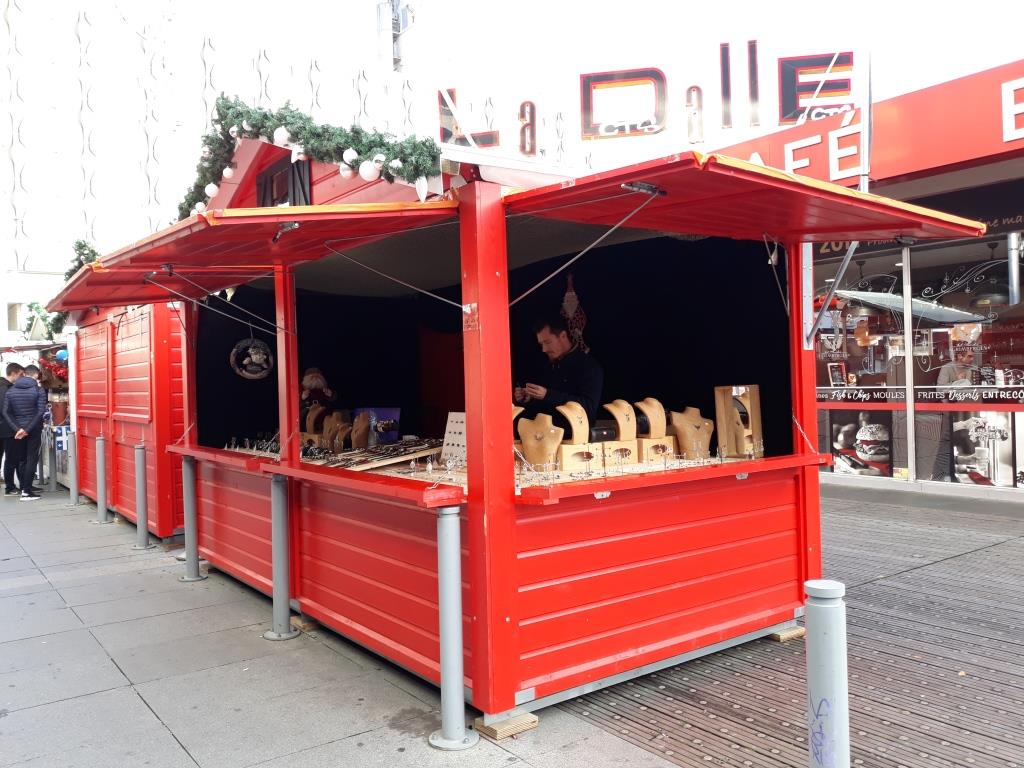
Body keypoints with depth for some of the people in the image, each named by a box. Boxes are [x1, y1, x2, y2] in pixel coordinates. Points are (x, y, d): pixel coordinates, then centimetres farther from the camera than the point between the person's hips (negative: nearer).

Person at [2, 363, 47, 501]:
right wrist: (27, 429, -14)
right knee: (31, 459, -1)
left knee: (21, 459, 14)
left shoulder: (11, 390, 5)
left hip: (18, 430, 4)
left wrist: (17, 428, -6)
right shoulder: (39, 389, -7)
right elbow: (41, 411, -17)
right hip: (34, 429, -4)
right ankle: (26, 492, -3)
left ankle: (25, 487, 21)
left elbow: (6, 412, -2)